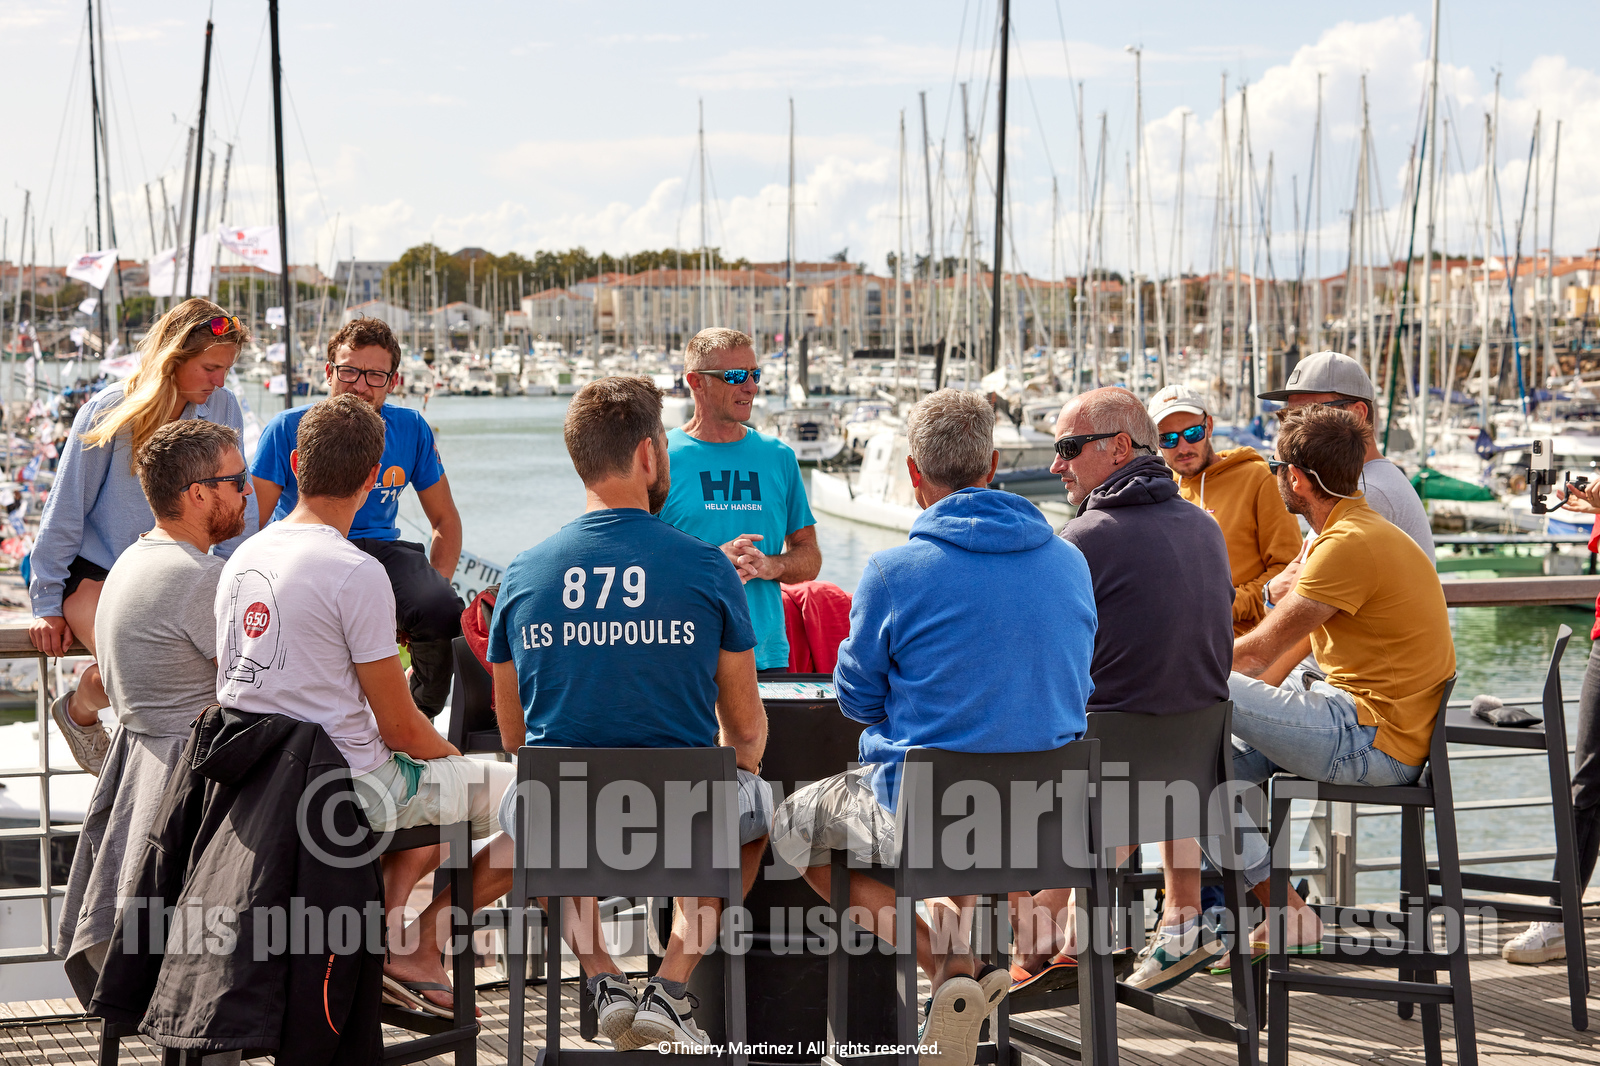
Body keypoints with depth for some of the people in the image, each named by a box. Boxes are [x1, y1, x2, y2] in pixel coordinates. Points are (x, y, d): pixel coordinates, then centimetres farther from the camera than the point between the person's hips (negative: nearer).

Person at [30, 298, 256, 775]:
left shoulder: (222, 408, -3)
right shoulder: (109, 412, -12)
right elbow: (65, 508, -5)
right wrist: (47, 603, -3)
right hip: (95, 570, -4)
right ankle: (79, 710, 8)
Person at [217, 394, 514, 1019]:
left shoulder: (241, 558, 7)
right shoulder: (357, 573, -18)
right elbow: (400, 728, -14)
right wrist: (465, 764, 8)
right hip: (349, 790, -9)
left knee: (431, 780, 33)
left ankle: (382, 922, 15)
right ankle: (417, 943, 6)